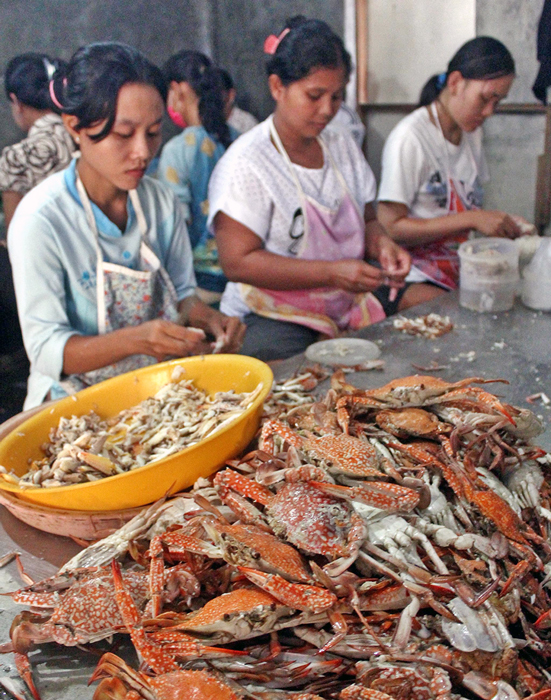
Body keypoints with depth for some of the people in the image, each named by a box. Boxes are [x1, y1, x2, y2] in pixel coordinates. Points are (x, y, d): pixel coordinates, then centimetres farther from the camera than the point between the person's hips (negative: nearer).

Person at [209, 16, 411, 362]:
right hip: (273, 317, -7)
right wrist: (331, 272, -24)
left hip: (349, 302, 8)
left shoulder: (344, 146, 11)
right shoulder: (245, 165, -12)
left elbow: (367, 221, 20)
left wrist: (381, 244, -5)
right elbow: (238, 262, -17)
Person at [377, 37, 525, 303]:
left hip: (466, 266, 9)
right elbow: (390, 227, -18)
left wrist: (504, 223, 1)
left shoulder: (471, 132, 14)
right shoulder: (410, 136, -13)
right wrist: (472, 220, -20)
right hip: (418, 279, -8)